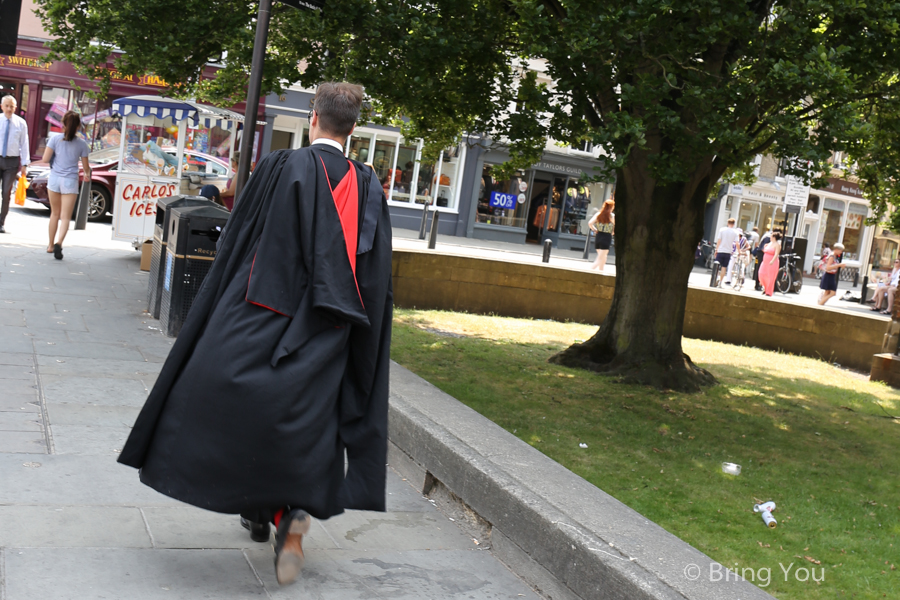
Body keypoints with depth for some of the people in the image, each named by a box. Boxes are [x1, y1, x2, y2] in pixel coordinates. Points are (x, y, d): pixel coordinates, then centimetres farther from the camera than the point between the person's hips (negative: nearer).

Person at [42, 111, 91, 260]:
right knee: (65, 217, -2)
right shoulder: (81, 144, -3)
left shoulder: (55, 139, -3)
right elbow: (86, 166, 4)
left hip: (54, 179, 2)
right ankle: (58, 243, -25)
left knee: (55, 213, 18)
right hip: (70, 181, -2)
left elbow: (45, 159, -7)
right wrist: (87, 174, 27)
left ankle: (51, 245, 26)